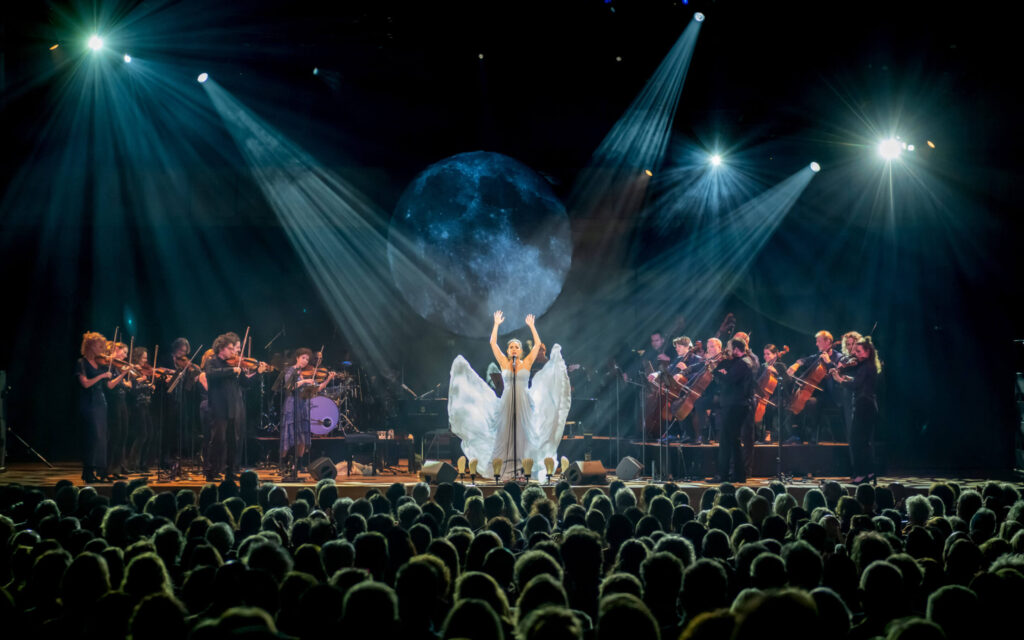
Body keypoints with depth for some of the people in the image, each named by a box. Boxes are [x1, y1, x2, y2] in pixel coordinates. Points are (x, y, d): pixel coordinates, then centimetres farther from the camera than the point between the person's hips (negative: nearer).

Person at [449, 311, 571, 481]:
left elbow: (537, 344, 1)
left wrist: (531, 326, 3)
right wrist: (496, 324, 5)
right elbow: (493, 343, 4)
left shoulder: (526, 363, 6)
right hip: (507, 402, 1)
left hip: (524, 402, -1)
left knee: (524, 433, -1)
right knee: (506, 433, -1)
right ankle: (506, 470, 0)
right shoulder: (504, 363, 7)